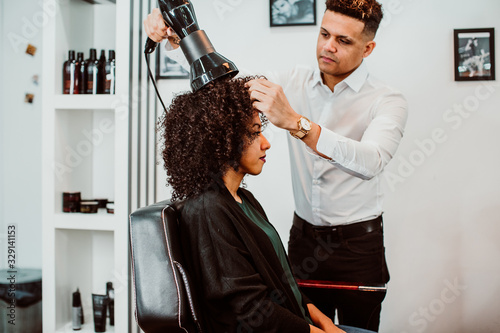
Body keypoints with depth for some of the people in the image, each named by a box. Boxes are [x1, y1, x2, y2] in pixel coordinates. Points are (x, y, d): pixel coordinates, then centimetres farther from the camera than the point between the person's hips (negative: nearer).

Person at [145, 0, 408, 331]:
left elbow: (370, 162, -31)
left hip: (358, 245, -3)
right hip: (303, 237, 3)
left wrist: (295, 122, -42)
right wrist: (179, 38, -16)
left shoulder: (388, 101, -12)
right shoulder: (295, 82, 2)